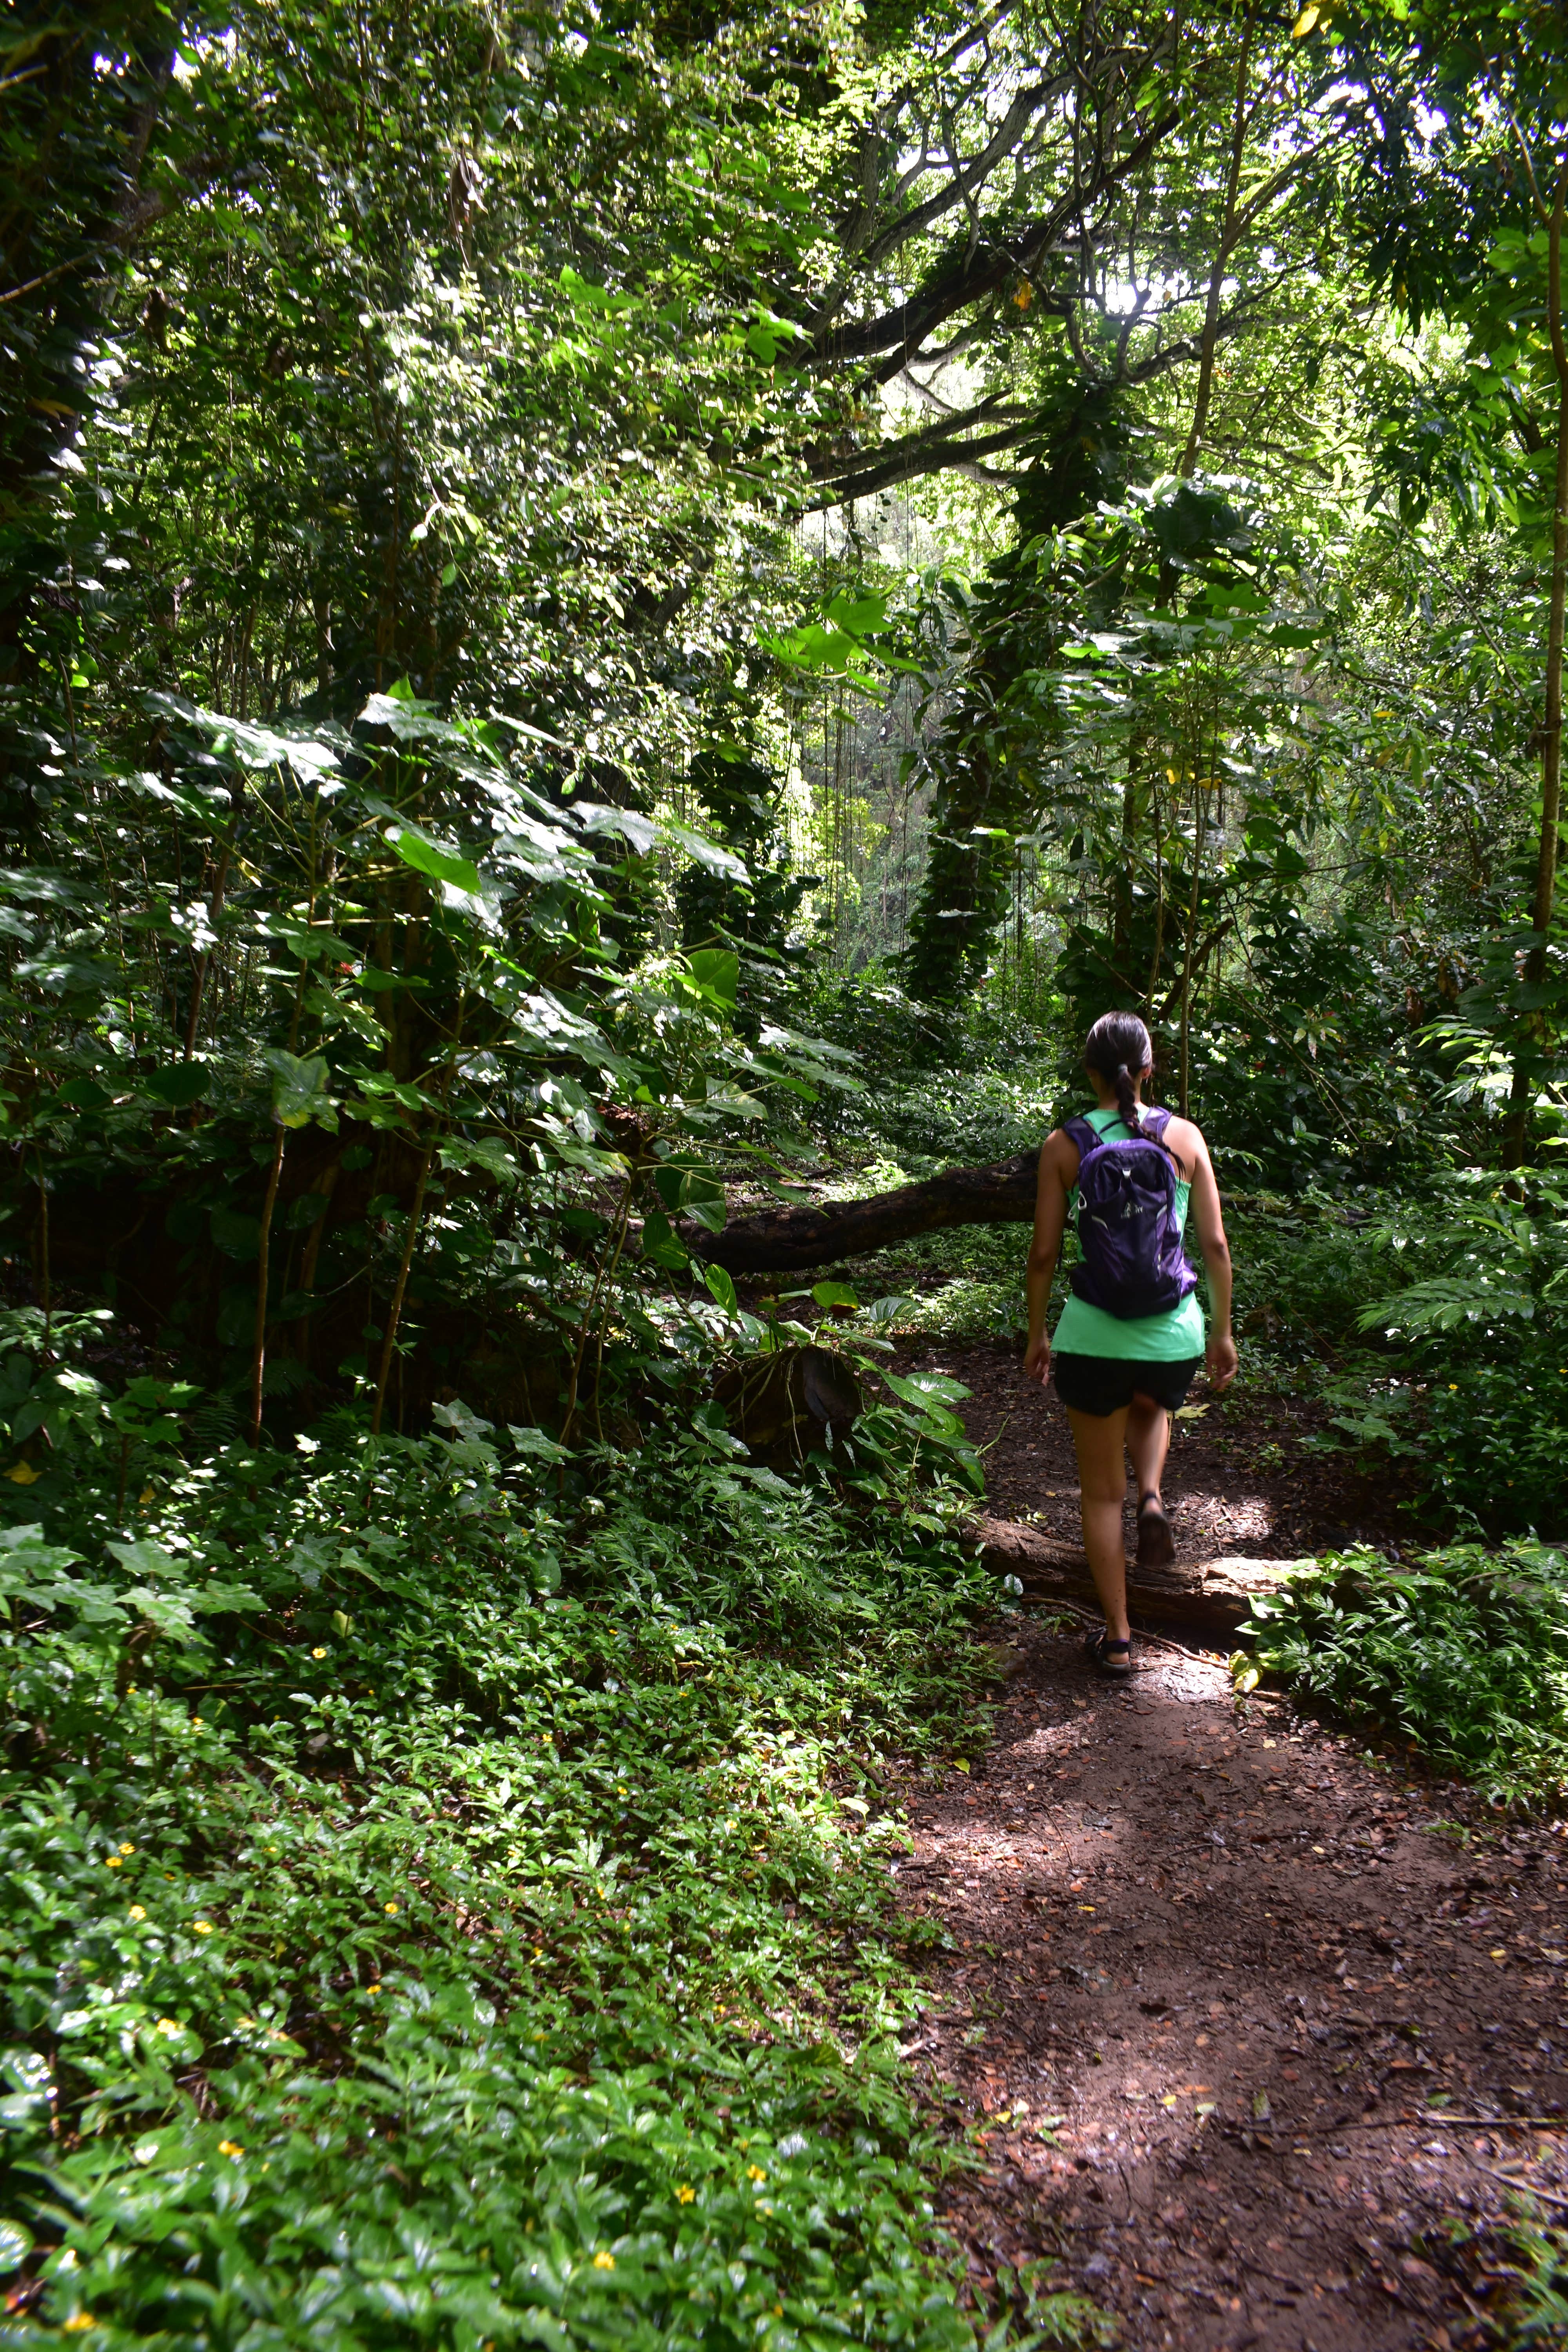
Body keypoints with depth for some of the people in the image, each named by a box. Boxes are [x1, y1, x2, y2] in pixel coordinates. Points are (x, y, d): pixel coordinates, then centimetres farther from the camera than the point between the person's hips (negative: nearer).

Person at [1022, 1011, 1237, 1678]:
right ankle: (1153, 1500, 12)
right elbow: (1216, 1247, -1)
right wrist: (1222, 1332, 11)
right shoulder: (1184, 1137, -4)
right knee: (1151, 1410, 38)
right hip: (1175, 1336, 2)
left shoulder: (1063, 1145, -7)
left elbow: (1043, 1253, -4)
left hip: (1093, 1339, -1)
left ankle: (1117, 1641, 21)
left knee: (1101, 1491, 15)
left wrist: (1036, 1335, 9)